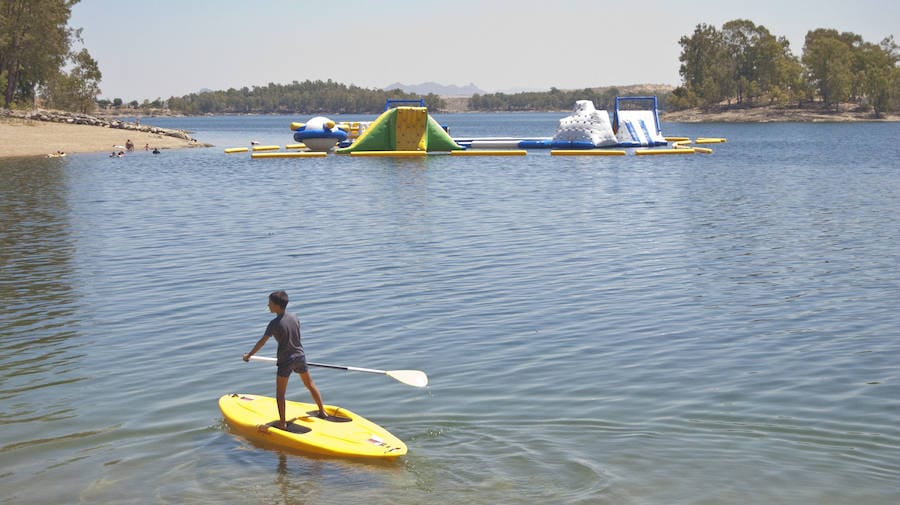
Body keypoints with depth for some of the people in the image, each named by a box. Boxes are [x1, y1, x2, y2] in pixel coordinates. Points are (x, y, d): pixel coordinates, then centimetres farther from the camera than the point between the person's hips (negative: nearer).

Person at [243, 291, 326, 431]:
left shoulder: (274, 323, -18)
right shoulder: (294, 316, -1)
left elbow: (262, 341, -15)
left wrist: (249, 355, -4)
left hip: (285, 361, -6)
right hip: (300, 356, 6)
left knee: (280, 393, 4)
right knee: (310, 385, 21)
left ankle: (282, 423, 3)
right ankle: (322, 412, 29)